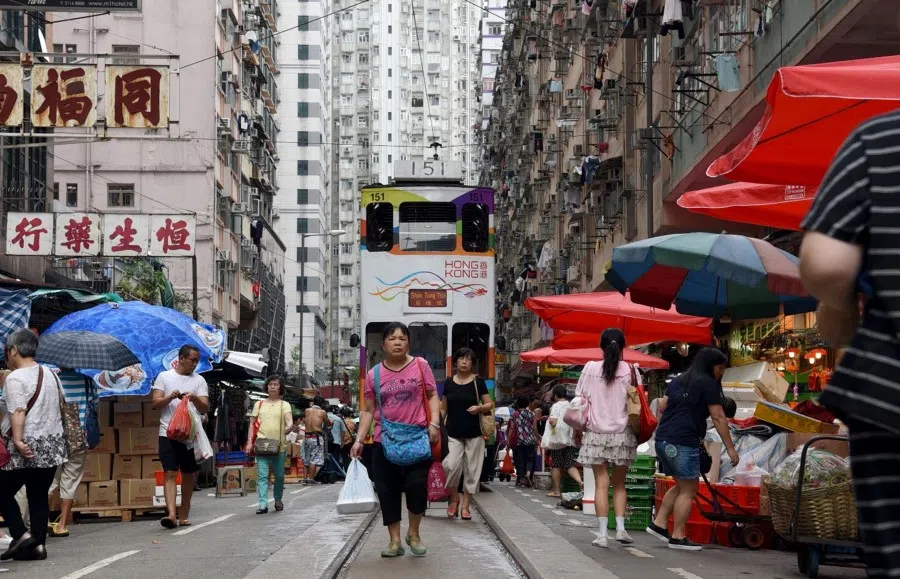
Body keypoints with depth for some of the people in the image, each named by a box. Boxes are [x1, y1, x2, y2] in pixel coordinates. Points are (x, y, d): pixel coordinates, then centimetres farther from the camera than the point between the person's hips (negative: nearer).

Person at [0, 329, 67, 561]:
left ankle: (21, 535, -7)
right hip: (52, 444, 7)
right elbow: (60, 402, 20)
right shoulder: (48, 373, 12)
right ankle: (38, 544, 9)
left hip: (25, 449, -7)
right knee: (39, 496, 10)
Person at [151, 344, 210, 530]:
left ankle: (184, 515, 18)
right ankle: (172, 514, -21)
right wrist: (170, 397, -17)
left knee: (188, 475, 8)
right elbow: (156, 403, 1)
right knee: (170, 474, -11)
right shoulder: (164, 377, 6)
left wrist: (195, 399, -21)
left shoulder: (199, 380, 8)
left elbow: (205, 408, 0)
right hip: (168, 433, -2)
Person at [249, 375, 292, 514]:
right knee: (262, 475, -10)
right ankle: (263, 504, -15)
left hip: (279, 445, -1)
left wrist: (289, 426, -33)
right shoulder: (259, 404, 14)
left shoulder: (284, 405, 8)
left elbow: (289, 419, -9)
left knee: (279, 475, 7)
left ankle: (278, 500, 27)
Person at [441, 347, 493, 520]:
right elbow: (443, 409, 13)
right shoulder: (448, 383, 7)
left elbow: (490, 404, 3)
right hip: (453, 434, 1)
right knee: (451, 466, -15)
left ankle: (466, 506, 14)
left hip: (474, 434, 0)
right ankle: (454, 499, 7)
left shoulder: (478, 382, 1)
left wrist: (479, 408, -17)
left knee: (471, 470, 3)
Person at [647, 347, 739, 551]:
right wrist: (730, 448, -5)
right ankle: (678, 537, -2)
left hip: (663, 438, 8)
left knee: (681, 486, 20)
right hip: (684, 441, -8)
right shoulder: (707, 383, -4)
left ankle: (659, 523, 17)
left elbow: (662, 407, 22)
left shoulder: (678, 381, 19)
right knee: (688, 490, -2)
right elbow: (719, 418, -6)